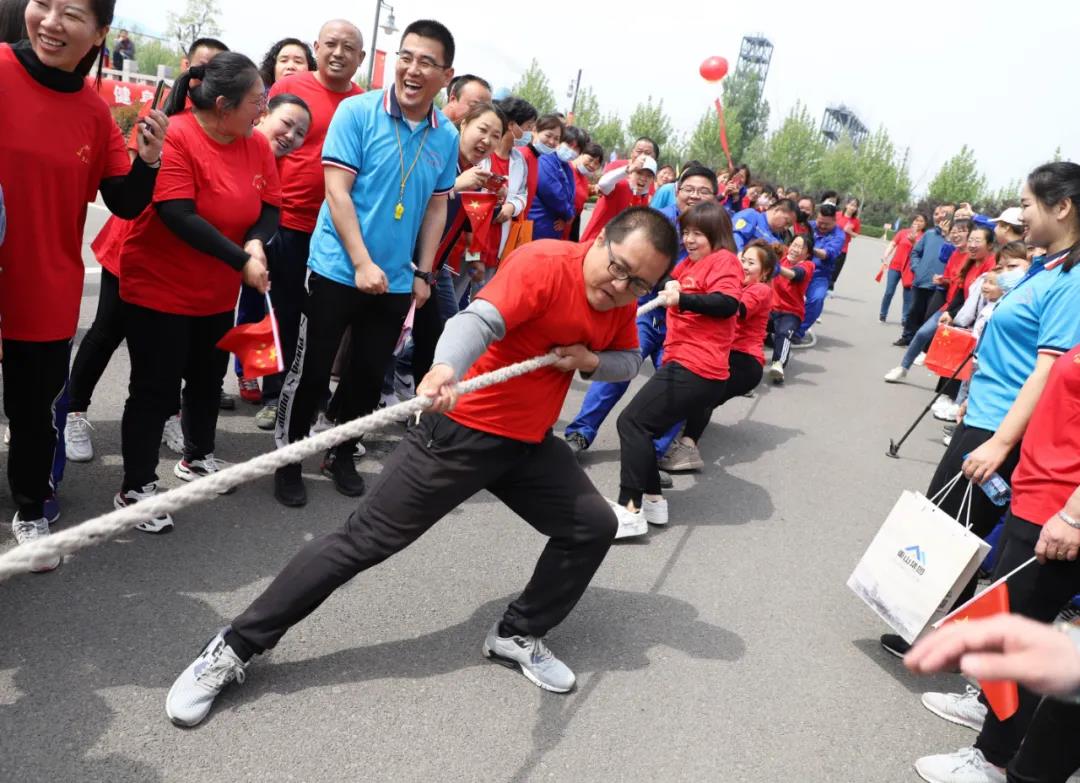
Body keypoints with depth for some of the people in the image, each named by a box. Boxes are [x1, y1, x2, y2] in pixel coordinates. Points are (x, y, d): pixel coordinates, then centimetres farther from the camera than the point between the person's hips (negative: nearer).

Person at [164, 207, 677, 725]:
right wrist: (446, 367, -61)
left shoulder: (622, 297, 1)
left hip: (530, 443, 8)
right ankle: (235, 647, 6)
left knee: (594, 527, 7)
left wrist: (590, 360, -8)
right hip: (461, 431, -7)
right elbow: (480, 319, -38)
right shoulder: (544, 263, -22)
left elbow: (629, 360, 16)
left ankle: (517, 635, 26)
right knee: (364, 540, -7)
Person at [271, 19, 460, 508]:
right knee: (311, 371, 4)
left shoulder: (446, 136, 3)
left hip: (397, 281, 4)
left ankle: (341, 456, 33)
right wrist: (362, 264, -18)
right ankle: (288, 462, 21)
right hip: (338, 269, -4)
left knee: (370, 375, 13)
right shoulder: (357, 112, -8)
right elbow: (337, 192, -12)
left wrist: (423, 273, 6)